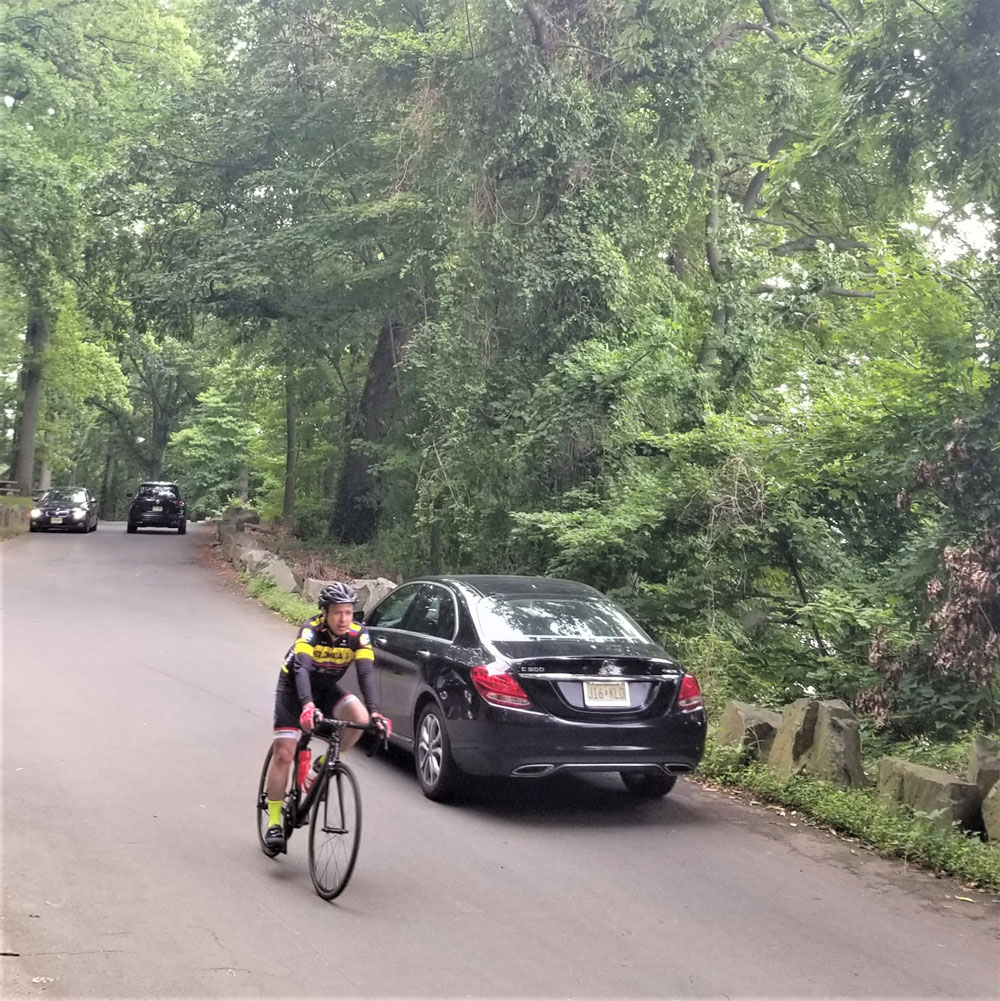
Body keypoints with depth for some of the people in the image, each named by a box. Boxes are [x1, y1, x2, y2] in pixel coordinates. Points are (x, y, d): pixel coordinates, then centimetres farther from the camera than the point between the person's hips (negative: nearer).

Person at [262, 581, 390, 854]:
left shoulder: (358, 635, -21)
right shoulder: (311, 630, -30)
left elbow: (366, 674, -29)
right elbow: (301, 668, -44)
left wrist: (374, 712, -45)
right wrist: (308, 706, -60)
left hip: (327, 688, 3)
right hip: (294, 687, -3)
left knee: (360, 717, -26)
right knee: (284, 752, -11)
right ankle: (274, 821, -1)